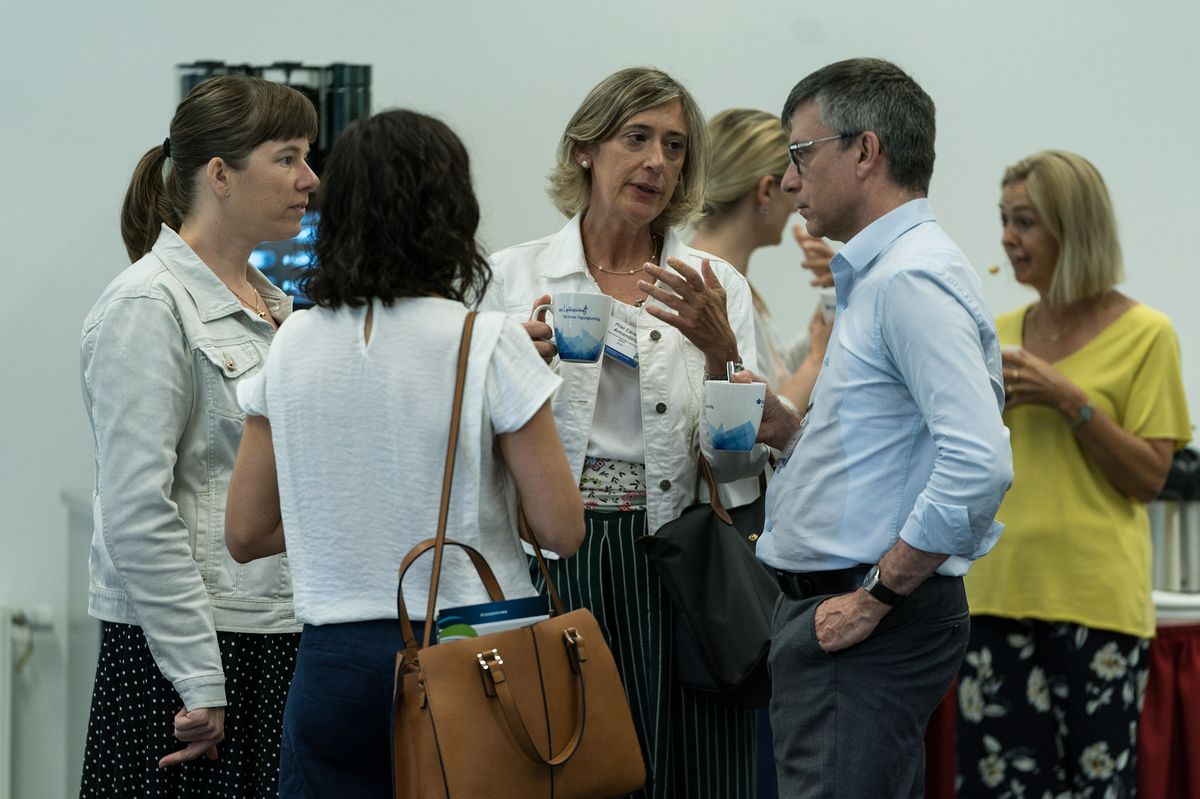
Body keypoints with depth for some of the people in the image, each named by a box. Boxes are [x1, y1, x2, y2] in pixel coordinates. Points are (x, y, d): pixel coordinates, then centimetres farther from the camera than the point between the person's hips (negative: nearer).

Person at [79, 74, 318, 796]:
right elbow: (138, 516, -17)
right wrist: (202, 685, -19)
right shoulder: (148, 307, -10)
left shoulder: (272, 303, 15)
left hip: (283, 640, 8)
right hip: (183, 651, -8)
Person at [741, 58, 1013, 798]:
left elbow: (979, 465, -27)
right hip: (835, 606, 11)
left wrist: (876, 595, -21)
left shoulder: (912, 279, -16)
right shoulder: (877, 275, 19)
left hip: (872, 627, -11)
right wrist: (790, 431, 11)